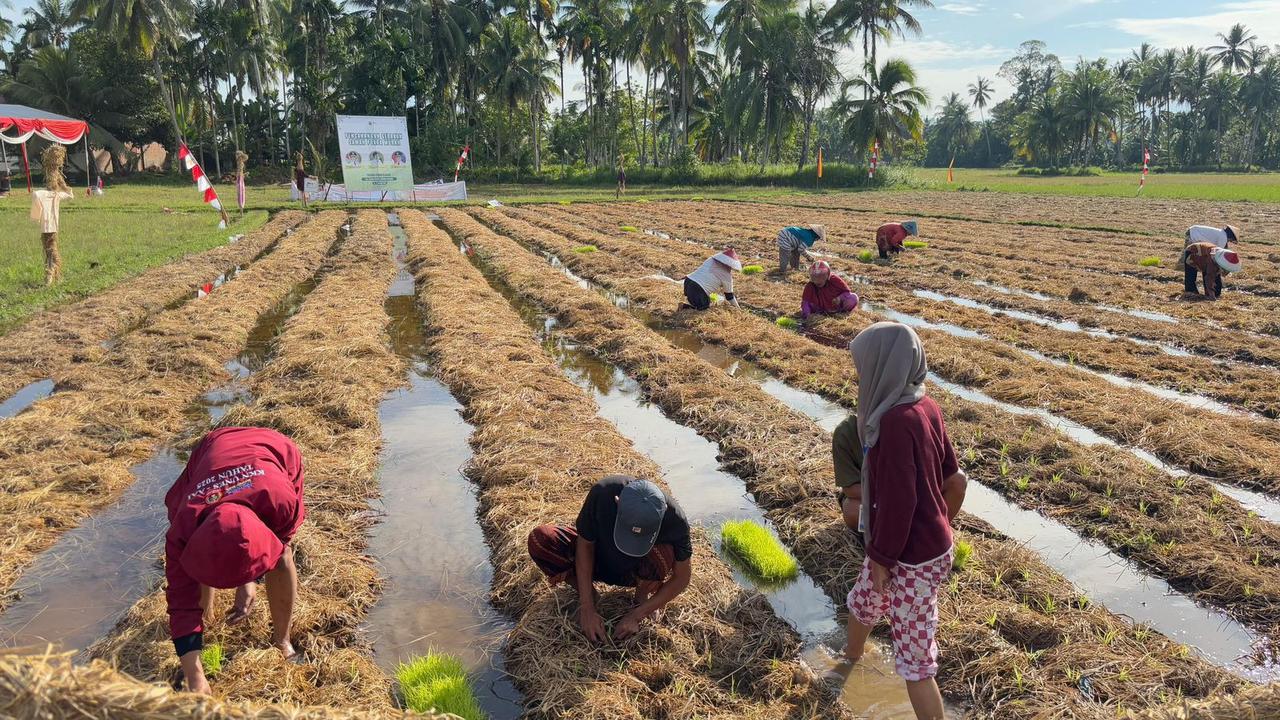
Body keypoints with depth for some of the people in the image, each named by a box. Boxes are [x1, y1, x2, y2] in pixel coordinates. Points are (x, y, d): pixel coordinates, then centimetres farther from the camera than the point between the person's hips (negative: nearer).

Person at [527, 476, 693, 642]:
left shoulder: (675, 519, -32)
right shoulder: (602, 493, -33)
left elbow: (681, 577, -18)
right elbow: (585, 544, -19)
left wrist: (635, 616, -21)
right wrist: (587, 609, -21)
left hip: (636, 572, -1)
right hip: (598, 559, 1)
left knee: (663, 554, -37)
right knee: (538, 538, -26)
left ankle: (643, 594, -4)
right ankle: (584, 590, -3)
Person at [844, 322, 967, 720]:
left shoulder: (896, 421, -29)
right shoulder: (924, 406, -2)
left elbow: (899, 499, -26)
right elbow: (951, 475, 9)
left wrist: (881, 557, -14)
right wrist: (941, 523, 21)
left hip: (913, 559, -10)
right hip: (929, 542, 10)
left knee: (914, 661, 2)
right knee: (861, 604, 32)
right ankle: (850, 662, 60)